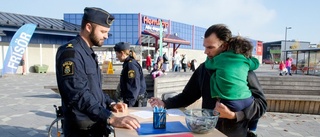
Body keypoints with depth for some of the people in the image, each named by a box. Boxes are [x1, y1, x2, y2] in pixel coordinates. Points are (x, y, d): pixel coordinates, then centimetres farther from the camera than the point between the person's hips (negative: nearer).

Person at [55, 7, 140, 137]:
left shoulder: (89, 53, 12)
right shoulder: (71, 52, -19)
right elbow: (79, 95, -29)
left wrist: (110, 103, 3)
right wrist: (111, 119, -35)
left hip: (96, 126, 9)